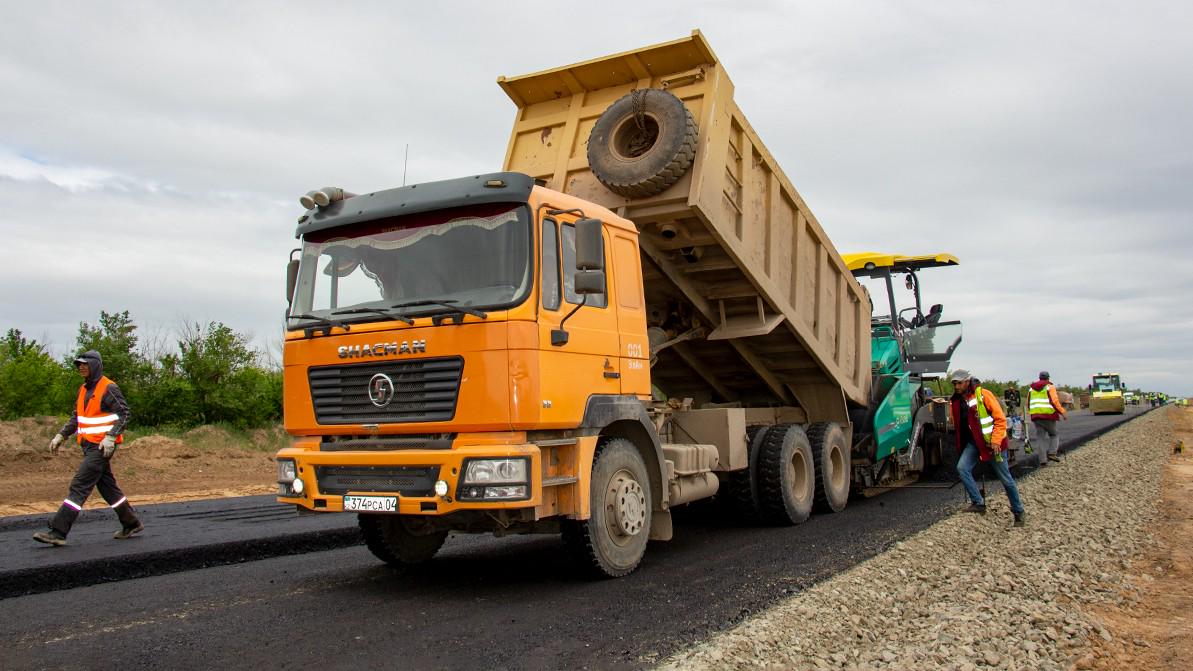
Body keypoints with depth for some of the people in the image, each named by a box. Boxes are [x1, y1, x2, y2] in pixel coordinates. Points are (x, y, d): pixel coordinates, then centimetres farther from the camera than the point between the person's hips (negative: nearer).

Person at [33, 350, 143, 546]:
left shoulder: (108, 388, -11)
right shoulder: (83, 389, 15)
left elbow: (124, 414, -15)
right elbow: (76, 418, 23)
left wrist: (110, 437, -22)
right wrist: (61, 436, 13)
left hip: (102, 447, -9)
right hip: (89, 446, 9)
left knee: (79, 486, -10)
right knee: (107, 487, 13)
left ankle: (58, 532, -9)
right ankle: (132, 524, 22)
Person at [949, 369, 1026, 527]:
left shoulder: (983, 394, -15)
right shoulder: (955, 401, 3)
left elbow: (1000, 419, -15)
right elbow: (957, 424, 17)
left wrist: (996, 441, -20)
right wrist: (960, 445, 15)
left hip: (992, 442, -5)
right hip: (973, 443, 5)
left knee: (1005, 478, 3)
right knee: (962, 468, -16)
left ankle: (1018, 512, 19)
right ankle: (978, 503, -7)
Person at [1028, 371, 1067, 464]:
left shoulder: (1032, 388, 16)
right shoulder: (1050, 387, 0)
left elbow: (1028, 403, 17)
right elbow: (1054, 401, -10)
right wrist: (1063, 412, -6)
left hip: (1035, 416, 4)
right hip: (1048, 415, -4)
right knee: (1054, 435, 13)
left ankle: (1043, 459, -1)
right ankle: (1052, 453, -5)